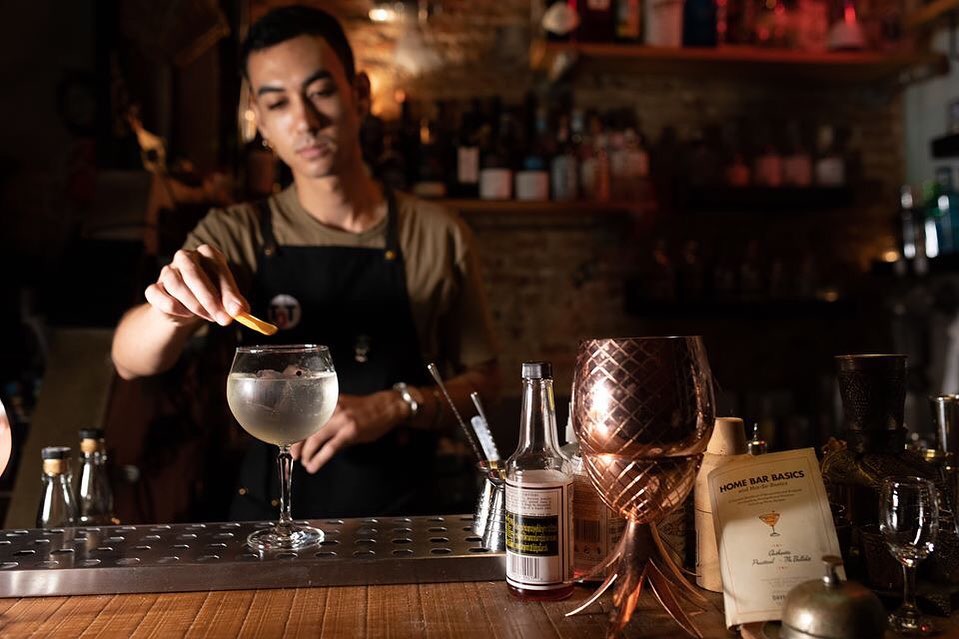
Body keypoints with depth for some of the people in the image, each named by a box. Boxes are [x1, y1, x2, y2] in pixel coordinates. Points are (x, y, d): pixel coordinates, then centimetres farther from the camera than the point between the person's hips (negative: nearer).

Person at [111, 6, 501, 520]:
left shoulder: (438, 236, -2)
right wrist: (172, 313, -33)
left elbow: (482, 380, 6)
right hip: (266, 514, 1)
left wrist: (397, 405, -12)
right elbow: (130, 361, -11)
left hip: (398, 517, 0)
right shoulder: (235, 235, 0)